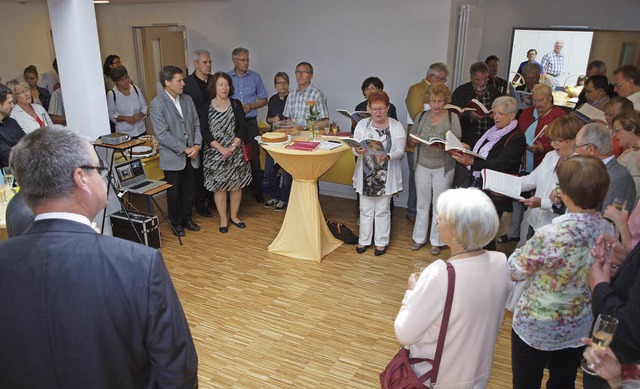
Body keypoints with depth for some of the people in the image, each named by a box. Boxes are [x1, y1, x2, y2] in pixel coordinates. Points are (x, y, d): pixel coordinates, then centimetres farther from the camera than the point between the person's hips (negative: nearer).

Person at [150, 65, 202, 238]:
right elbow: (162, 134, -17)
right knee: (174, 192, 9)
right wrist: (185, 149, -17)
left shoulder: (187, 99, 6)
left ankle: (187, 218, 32)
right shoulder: (157, 103, -12)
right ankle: (176, 223, 25)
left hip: (190, 155, 5)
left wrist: (197, 145, -7)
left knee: (188, 190, 14)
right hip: (172, 157, -5)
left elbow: (196, 124, 9)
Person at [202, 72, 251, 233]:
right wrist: (221, 149, -16)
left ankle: (234, 216, 23)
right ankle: (223, 219, 15)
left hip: (235, 152, 2)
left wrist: (232, 147, -14)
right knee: (219, 187, 2)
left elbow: (241, 128, -1)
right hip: (215, 153, -2)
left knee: (237, 185, 6)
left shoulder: (236, 104, 4)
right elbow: (205, 132, -6)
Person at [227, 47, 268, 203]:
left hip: (250, 122, 0)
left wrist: (251, 106, -8)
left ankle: (257, 191, 11)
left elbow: (263, 100, 9)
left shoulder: (255, 77, 5)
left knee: (254, 157, 1)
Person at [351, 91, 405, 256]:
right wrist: (358, 151, -25)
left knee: (382, 211, 10)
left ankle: (381, 242, 24)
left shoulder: (396, 126, -4)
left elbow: (400, 151, -9)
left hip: (386, 176, -2)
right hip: (366, 175, 2)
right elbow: (355, 148, -1)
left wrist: (386, 157, -28)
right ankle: (364, 240, 28)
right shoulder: (362, 125, 2)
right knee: (365, 210, 13)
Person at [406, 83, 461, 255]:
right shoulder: (421, 117, 4)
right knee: (422, 204, 11)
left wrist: (442, 145, -29)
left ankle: (436, 241, 19)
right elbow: (410, 142, 6)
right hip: (423, 166, 2)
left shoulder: (452, 118, -4)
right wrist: (413, 141, -17)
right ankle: (419, 238, 25)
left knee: (439, 206, 5)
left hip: (443, 168, -2)